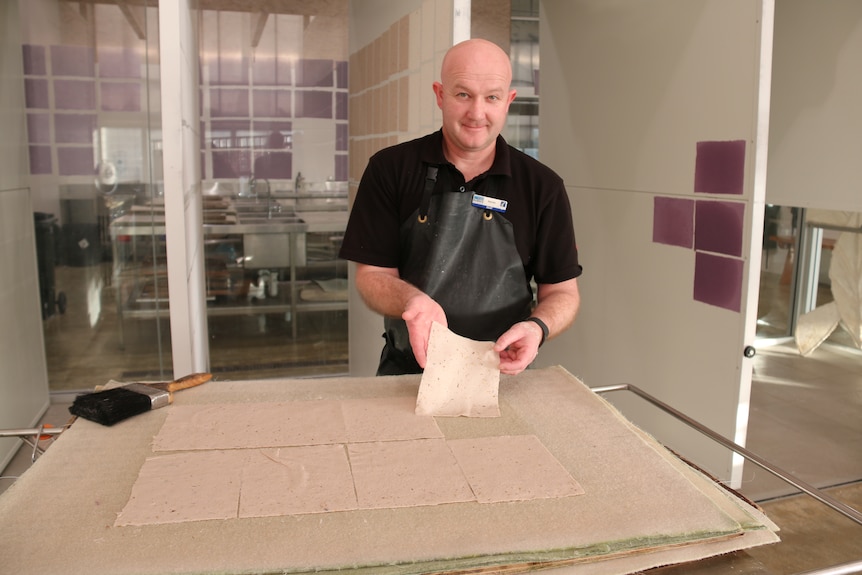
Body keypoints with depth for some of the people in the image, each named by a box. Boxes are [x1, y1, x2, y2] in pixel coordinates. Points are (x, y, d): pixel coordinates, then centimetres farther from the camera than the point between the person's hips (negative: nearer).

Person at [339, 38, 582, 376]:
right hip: (407, 372, -1)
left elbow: (561, 292, 6)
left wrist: (537, 327, -16)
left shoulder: (543, 186, 1)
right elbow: (372, 275, -1)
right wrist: (412, 299, -23)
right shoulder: (390, 169, -1)